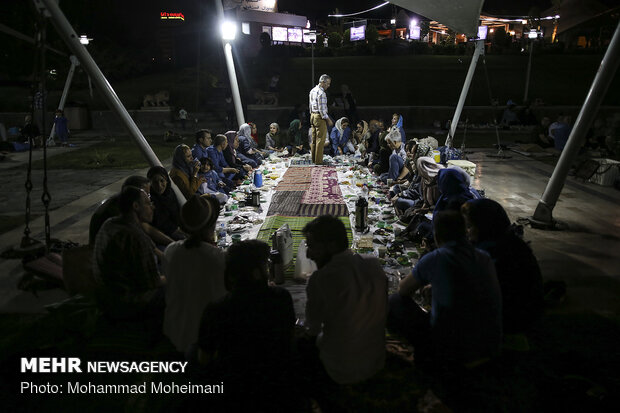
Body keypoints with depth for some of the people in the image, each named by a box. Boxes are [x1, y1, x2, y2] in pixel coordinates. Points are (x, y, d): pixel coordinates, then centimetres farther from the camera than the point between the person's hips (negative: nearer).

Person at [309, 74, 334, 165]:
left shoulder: (312, 91, 13)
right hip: (320, 117, -10)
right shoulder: (321, 93, -16)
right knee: (320, 140, -5)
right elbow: (321, 108, -19)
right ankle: (318, 161, -3)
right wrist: (328, 119, -14)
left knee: (314, 139, 13)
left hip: (313, 116, 10)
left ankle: (313, 160, 19)